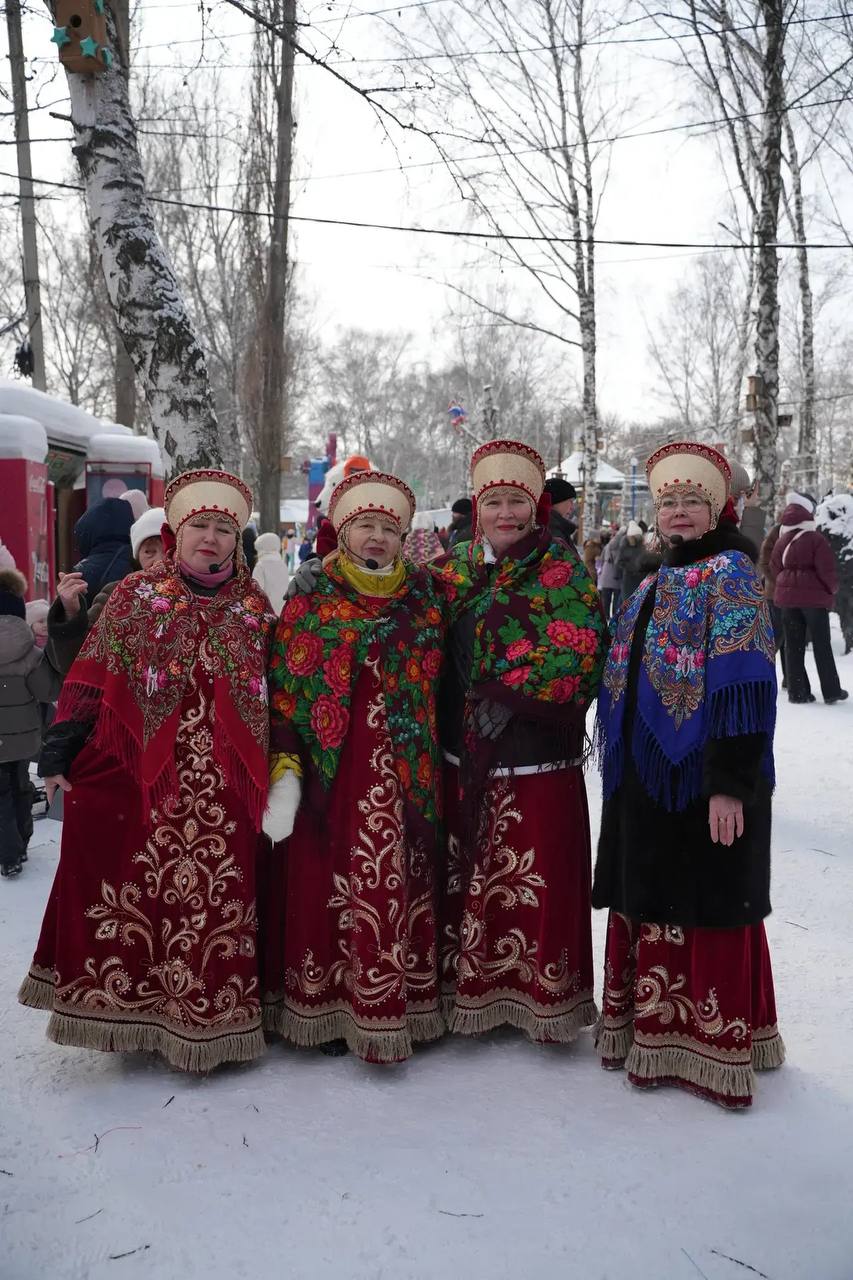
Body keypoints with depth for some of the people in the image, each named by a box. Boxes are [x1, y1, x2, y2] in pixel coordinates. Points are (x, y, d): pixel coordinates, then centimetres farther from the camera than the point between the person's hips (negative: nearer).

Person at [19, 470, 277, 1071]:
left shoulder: (256, 605, 8)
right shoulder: (136, 594, 4)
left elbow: (276, 694, 12)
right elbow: (92, 679, 1)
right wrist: (60, 749, -4)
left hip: (226, 787, 1)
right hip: (142, 778, -1)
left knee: (220, 901, 4)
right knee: (136, 893, 2)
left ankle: (211, 1016, 20)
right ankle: (131, 1005, 20)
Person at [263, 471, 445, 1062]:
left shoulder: (424, 598, 10)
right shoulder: (312, 599, 2)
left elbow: (442, 685, 14)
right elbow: (283, 686, -2)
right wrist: (285, 767, -9)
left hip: (405, 772, 2)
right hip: (332, 768, -2)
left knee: (400, 888, 4)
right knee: (326, 885, 1)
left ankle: (402, 1005, 18)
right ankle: (327, 1008, 16)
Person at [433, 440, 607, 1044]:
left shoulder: (562, 569, -1)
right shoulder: (453, 568, 12)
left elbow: (577, 649, -12)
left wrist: (513, 697, -17)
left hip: (539, 751, -4)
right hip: (465, 751, 4)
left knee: (539, 876, 0)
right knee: (468, 875, 9)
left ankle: (545, 995, 15)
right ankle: (472, 987, 23)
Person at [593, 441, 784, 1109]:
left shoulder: (730, 572, -9)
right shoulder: (656, 583, 16)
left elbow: (744, 686, -17)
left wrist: (730, 783, -23)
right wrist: (622, 763, 15)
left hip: (703, 774, -8)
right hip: (648, 773, 8)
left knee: (706, 904, 1)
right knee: (651, 900, 14)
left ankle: (712, 1042, 16)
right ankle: (656, 1028, 28)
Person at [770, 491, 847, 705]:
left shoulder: (782, 539, 6)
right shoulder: (816, 539, -13)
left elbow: (774, 566, 8)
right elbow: (827, 569, -14)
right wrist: (833, 588, 2)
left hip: (787, 595, 5)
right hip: (814, 596, -5)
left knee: (793, 645, 7)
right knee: (822, 644, 4)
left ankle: (797, 691, 7)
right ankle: (831, 691, 9)